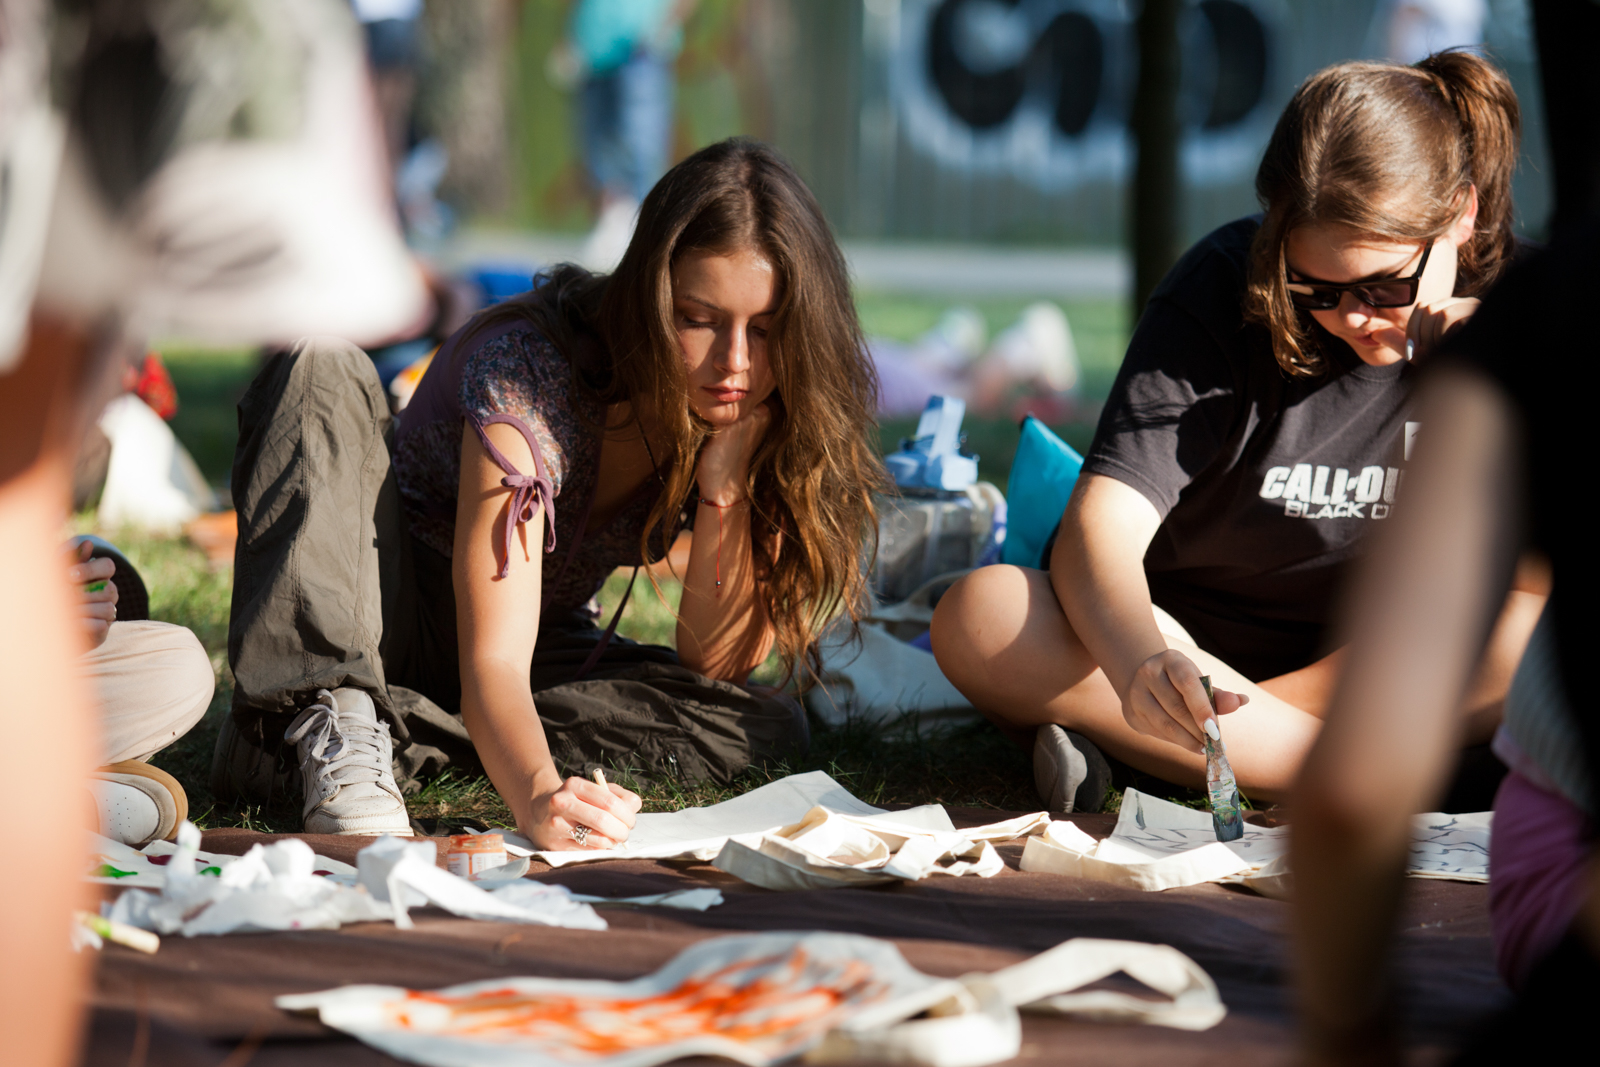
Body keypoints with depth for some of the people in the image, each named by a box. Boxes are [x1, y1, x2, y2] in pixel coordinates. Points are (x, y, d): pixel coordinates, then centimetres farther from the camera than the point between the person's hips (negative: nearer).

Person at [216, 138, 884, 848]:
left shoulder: (761, 414, -14)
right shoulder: (529, 372, -30)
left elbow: (716, 664, -15)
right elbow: (493, 663, -37)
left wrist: (725, 484, -29)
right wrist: (537, 796, -58)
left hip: (552, 643, 5)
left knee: (769, 731, -25)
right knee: (322, 370, -31)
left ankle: (396, 719, -20)